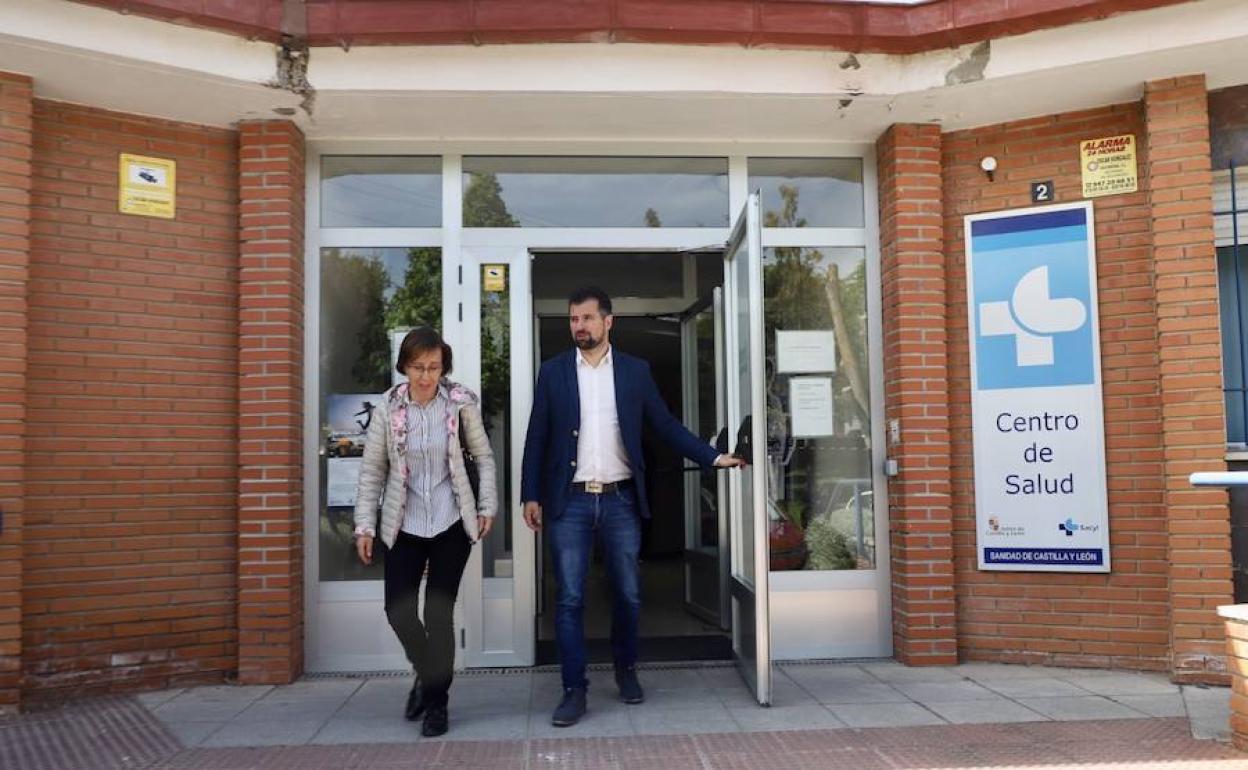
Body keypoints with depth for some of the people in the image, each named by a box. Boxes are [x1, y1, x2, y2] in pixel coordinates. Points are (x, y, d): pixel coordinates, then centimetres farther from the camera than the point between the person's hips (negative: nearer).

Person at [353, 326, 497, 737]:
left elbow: (484, 457, 4)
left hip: (452, 524, -1)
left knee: (439, 613, 0)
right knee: (398, 609, 0)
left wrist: (487, 507, 0)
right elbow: (372, 471, 1)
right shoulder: (387, 408, -4)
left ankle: (437, 702, 18)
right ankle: (428, 674, 30)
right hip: (405, 527, 2)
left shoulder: (461, 402, -7)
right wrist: (365, 525, -2)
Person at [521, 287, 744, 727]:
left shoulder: (635, 371, 5)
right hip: (570, 502, 0)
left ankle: (626, 670, 32)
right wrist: (531, 495, 0)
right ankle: (574, 689, 9)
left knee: (628, 594, 10)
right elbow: (537, 437, 5)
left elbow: (665, 425, 7)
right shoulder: (553, 372, 5)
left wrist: (713, 457, -1)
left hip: (620, 500, 1)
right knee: (569, 599, 0)